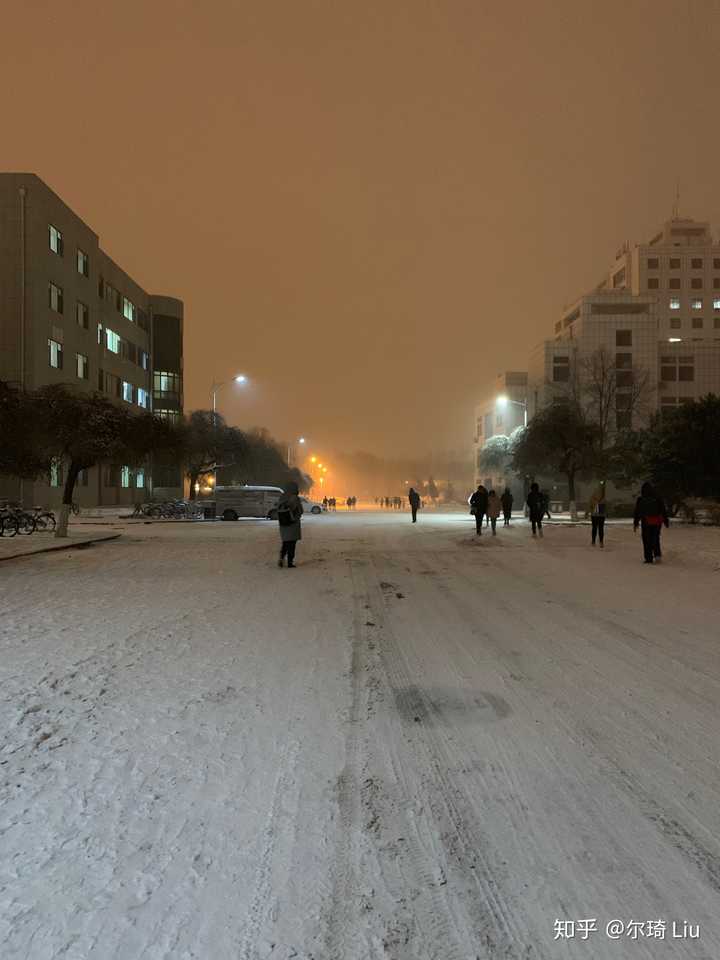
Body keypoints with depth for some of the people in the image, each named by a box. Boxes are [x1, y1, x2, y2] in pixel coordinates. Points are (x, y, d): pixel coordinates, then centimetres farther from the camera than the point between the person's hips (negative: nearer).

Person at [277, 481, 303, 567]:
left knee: (285, 542, 18)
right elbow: (300, 511, -8)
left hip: (283, 524, 4)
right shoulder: (295, 498, -15)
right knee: (292, 543, 6)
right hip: (293, 524, -4)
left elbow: (279, 510, 7)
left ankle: (281, 558, -1)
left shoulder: (281, 498, -1)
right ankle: (290, 562, 9)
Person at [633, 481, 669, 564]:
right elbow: (663, 511, 4)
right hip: (657, 522, 2)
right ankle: (657, 554, -5)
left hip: (645, 522, -2)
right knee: (655, 539, 14)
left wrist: (635, 523, 7)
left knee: (647, 541, 3)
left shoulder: (640, 500, -2)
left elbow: (637, 512, 0)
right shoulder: (658, 499, 2)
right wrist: (666, 521, 11)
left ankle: (649, 558, 1)